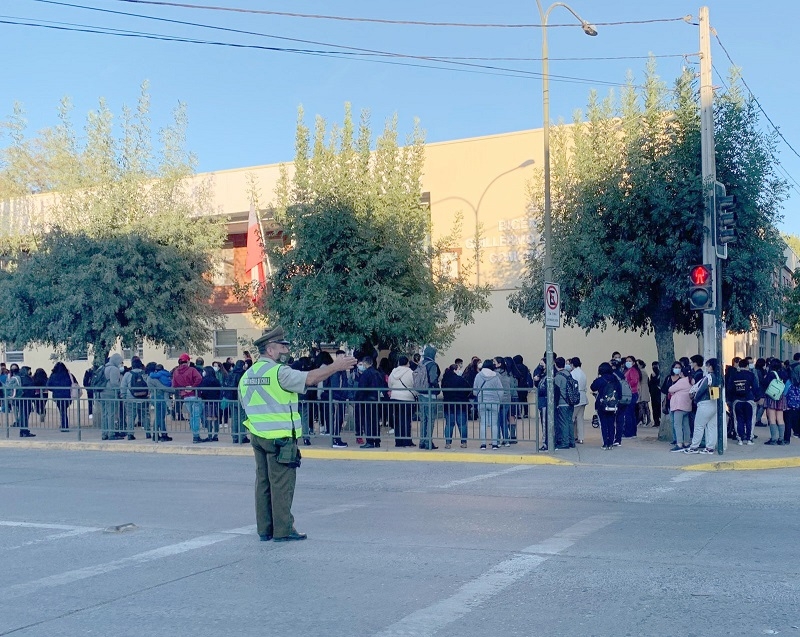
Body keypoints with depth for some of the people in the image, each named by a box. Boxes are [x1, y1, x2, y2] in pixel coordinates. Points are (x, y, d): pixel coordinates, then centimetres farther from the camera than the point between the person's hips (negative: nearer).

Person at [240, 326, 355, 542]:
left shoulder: (247, 375, 12)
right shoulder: (278, 372, -14)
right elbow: (309, 378, -21)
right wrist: (335, 367, -14)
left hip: (258, 436, 8)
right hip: (280, 438, -8)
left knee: (263, 482, 11)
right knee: (282, 484, -2)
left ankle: (264, 530, 15)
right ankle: (283, 530, 1)